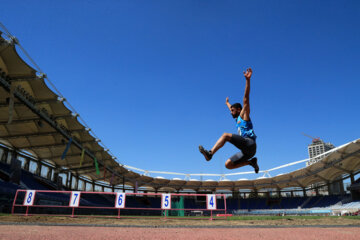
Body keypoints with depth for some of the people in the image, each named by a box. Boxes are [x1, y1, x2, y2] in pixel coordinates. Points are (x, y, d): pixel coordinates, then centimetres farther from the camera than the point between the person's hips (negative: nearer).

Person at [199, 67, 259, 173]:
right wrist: (227, 103, 71)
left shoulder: (243, 115, 10)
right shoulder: (238, 119, 29)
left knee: (226, 135, -21)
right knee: (228, 164, 3)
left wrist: (247, 80, -11)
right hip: (246, 150, 9)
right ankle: (251, 162, 5)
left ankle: (210, 153, -34)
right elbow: (232, 108, 51)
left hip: (250, 144, -8)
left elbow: (246, 98, -2)